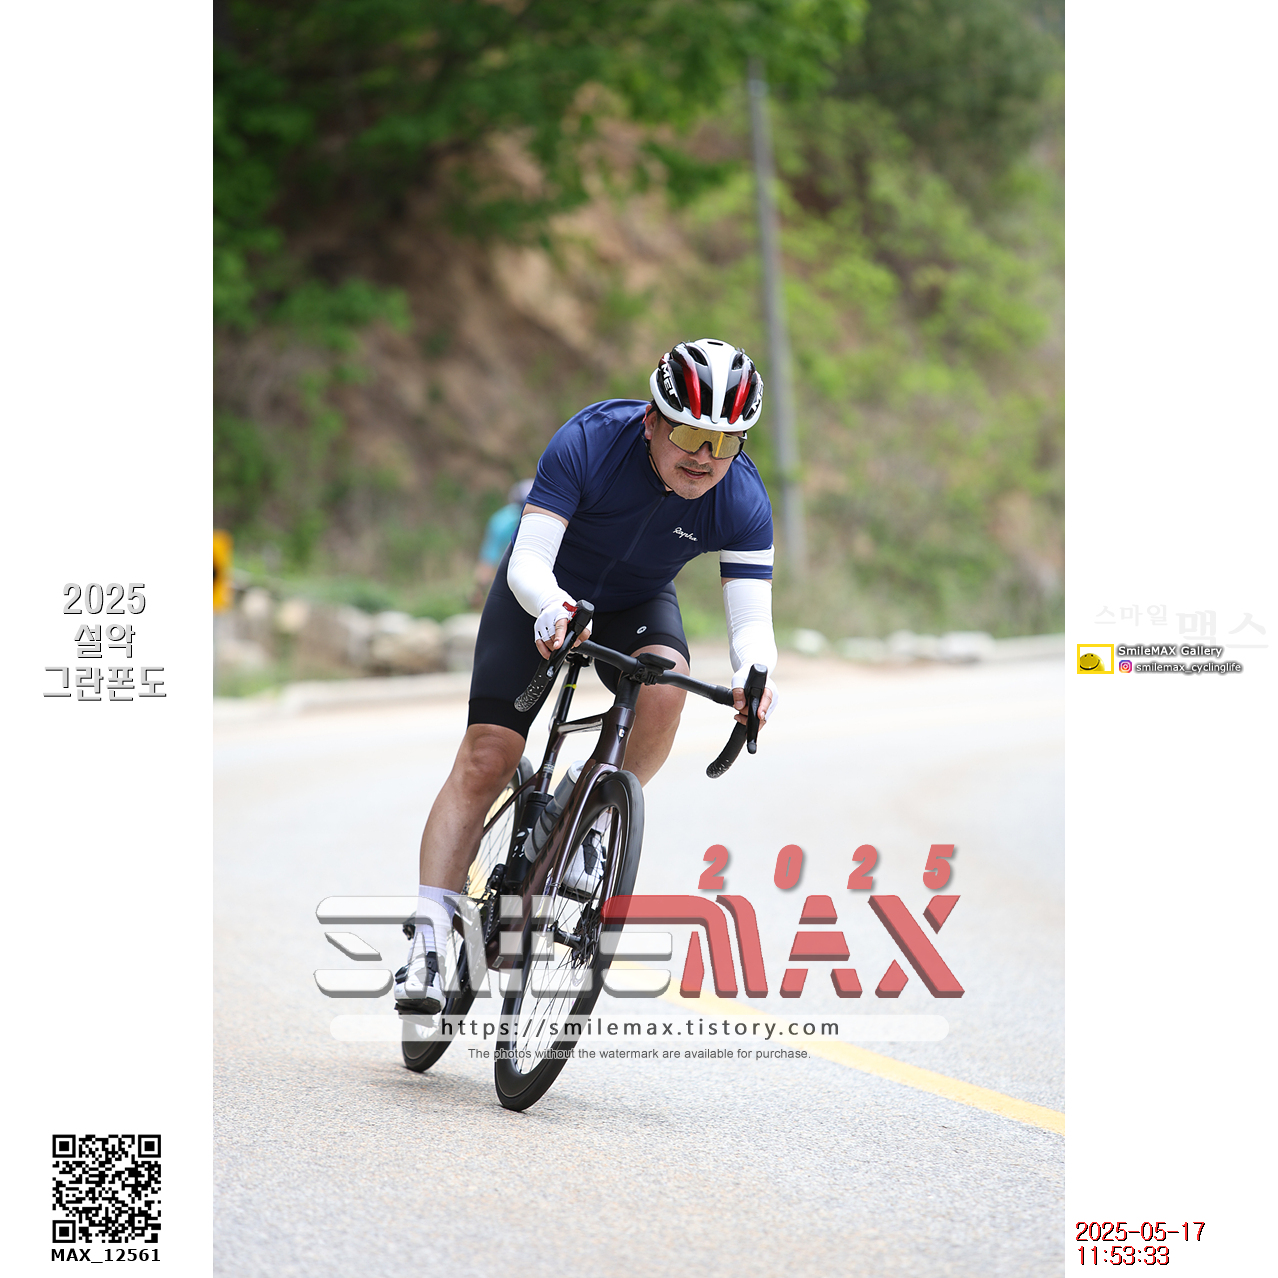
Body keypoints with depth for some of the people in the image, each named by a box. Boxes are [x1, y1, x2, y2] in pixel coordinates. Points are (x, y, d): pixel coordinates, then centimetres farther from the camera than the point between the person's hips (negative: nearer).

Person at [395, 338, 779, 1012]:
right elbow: (528, 562, -35)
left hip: (638, 603, 2)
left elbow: (751, 617, -30)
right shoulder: (587, 443, -32)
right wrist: (551, 608, -57)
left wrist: (753, 673, -52)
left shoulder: (742, 501, -26)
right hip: (544, 593, -2)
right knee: (486, 756, -14)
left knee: (664, 683, -32)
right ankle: (426, 943, -13)